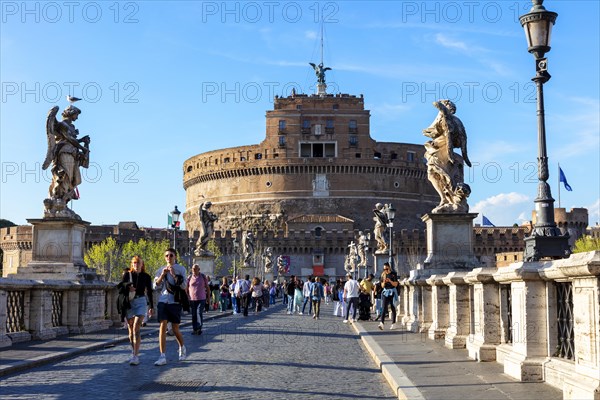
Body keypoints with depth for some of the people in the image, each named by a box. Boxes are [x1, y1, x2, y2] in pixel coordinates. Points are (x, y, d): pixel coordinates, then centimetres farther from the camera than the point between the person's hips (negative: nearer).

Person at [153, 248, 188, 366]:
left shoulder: (180, 269, 2)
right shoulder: (161, 270, 10)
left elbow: (183, 285, -7)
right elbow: (156, 286, 6)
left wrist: (174, 274, -16)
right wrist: (162, 275, -8)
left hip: (175, 302, -2)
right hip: (162, 301, 2)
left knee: (175, 329, 5)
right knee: (162, 327, -8)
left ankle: (182, 348, 34)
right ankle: (162, 356, -9)